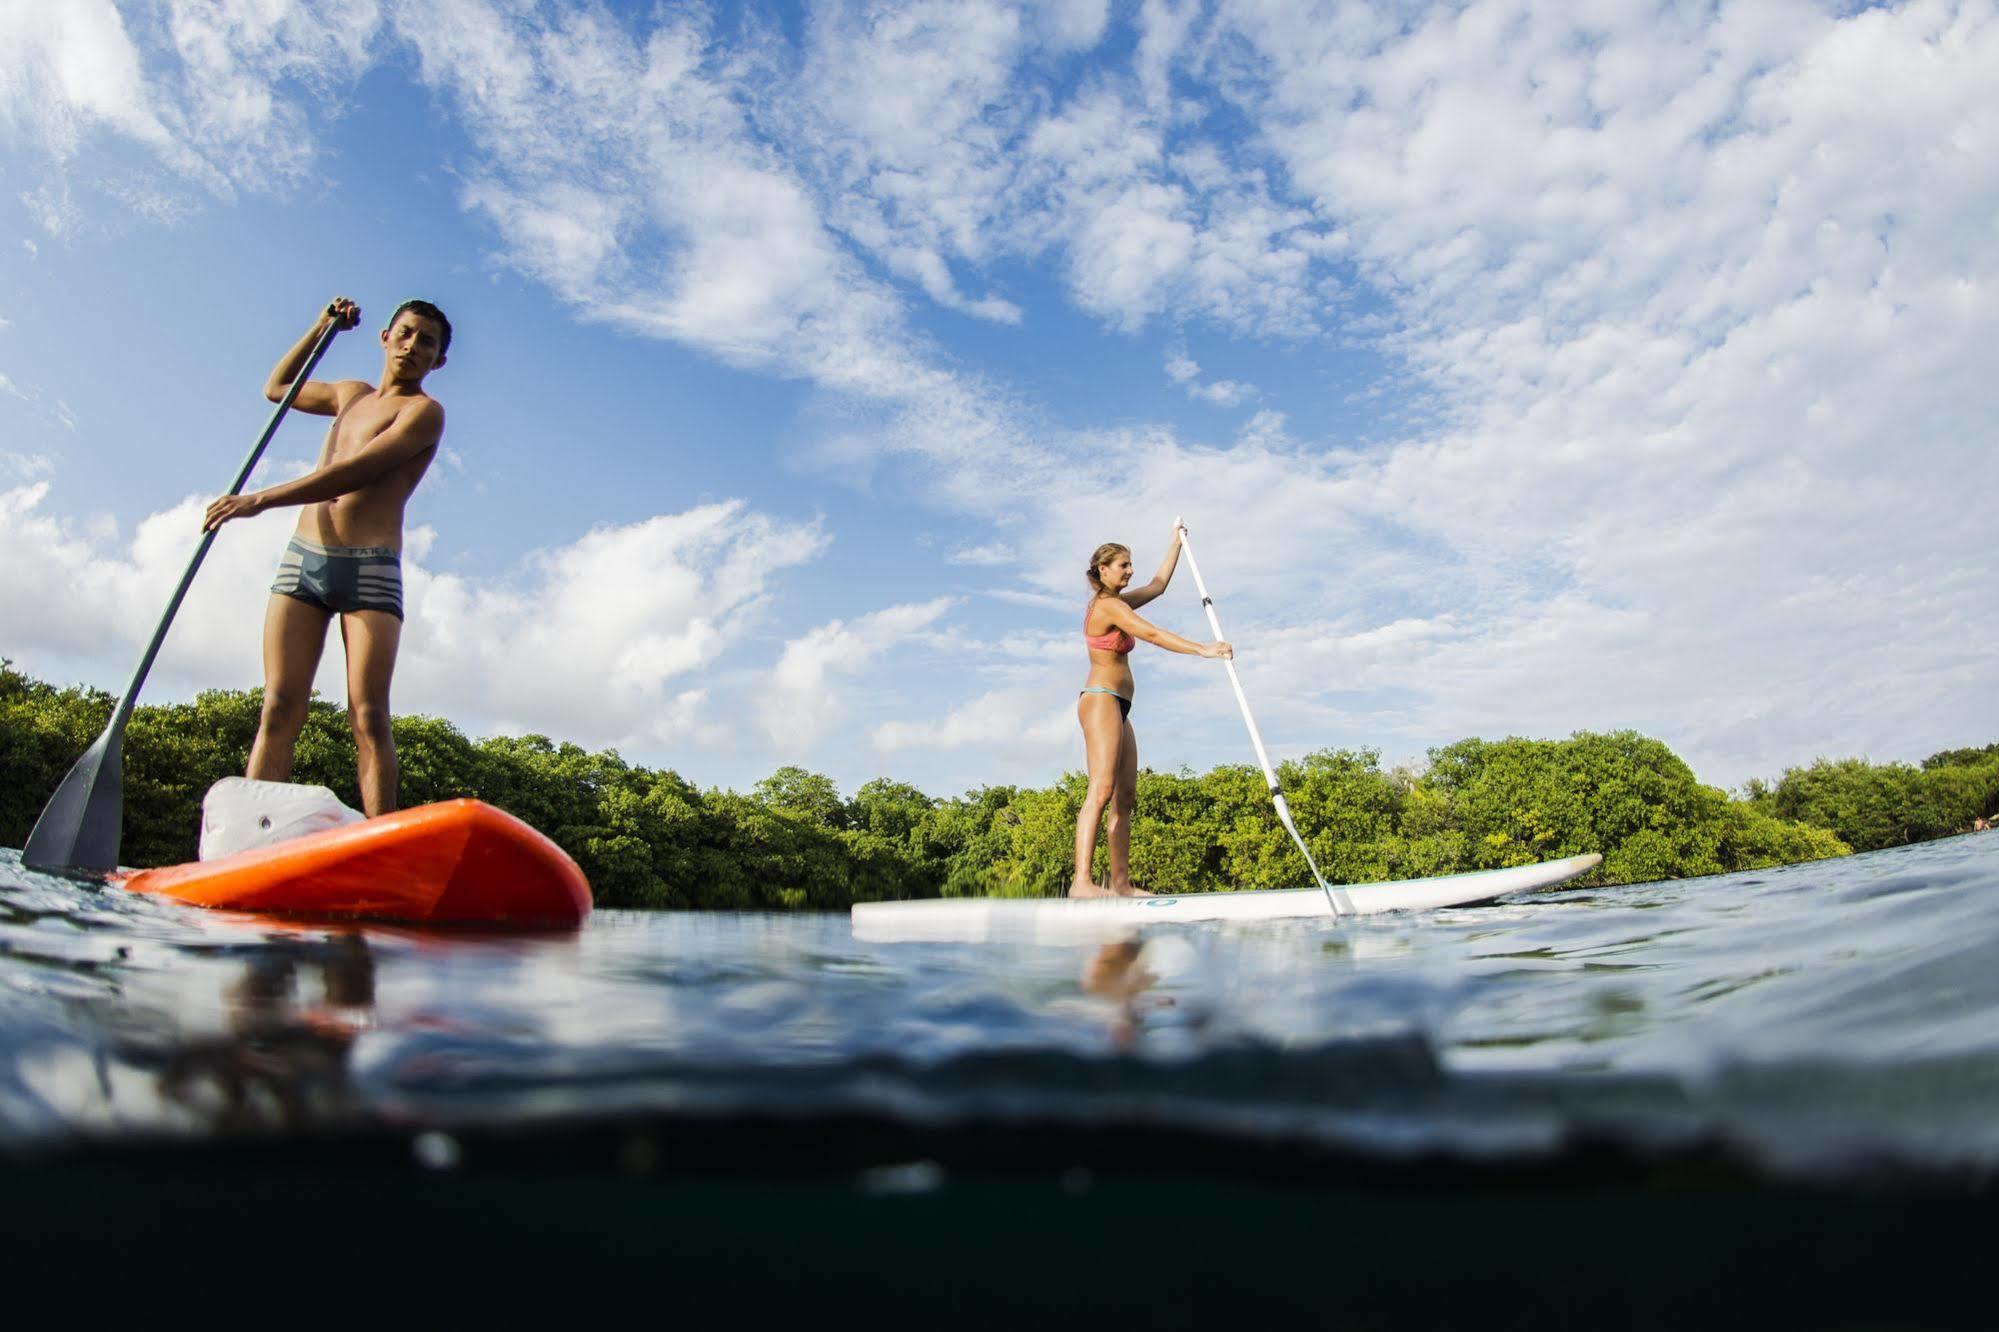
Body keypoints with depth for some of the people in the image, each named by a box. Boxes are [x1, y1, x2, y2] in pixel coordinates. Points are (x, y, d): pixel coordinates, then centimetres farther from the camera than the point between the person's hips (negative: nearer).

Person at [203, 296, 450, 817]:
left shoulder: (424, 411, 2)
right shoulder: (351, 394, 25)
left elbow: (354, 473, -10)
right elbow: (277, 387, 42)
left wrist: (259, 500, -12)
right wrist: (321, 328, 30)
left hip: (370, 570, -5)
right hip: (303, 560, 6)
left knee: (368, 718, -15)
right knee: (279, 711, -6)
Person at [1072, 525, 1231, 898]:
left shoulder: (1117, 602, 21)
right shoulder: (1109, 605, -8)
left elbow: (1158, 584, 31)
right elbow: (1153, 635, -18)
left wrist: (1176, 542, 33)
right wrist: (1202, 649, -20)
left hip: (1116, 707, 11)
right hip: (1101, 700, -11)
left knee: (1125, 796, 4)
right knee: (1101, 790, -22)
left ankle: (1120, 882, 2)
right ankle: (1082, 881, -30)